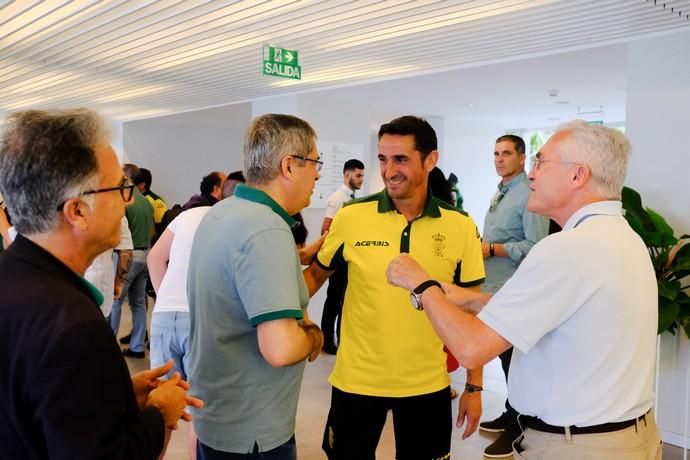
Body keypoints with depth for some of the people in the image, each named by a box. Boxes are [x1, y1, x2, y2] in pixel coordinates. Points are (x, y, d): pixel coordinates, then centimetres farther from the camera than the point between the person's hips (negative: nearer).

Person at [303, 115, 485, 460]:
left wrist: (474, 386, 2)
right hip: (356, 380, 0)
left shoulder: (461, 227, -6)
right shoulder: (351, 217, -9)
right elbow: (315, 274, 6)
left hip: (427, 385, 1)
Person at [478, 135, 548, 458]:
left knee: (515, 358, -1)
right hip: (494, 288, 9)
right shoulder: (499, 194, 16)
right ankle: (511, 415, 32)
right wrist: (480, 248, 9)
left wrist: (492, 249, -19)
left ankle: (518, 430, 11)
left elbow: (535, 246, -21)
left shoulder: (530, 194, -13)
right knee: (505, 356, 18)